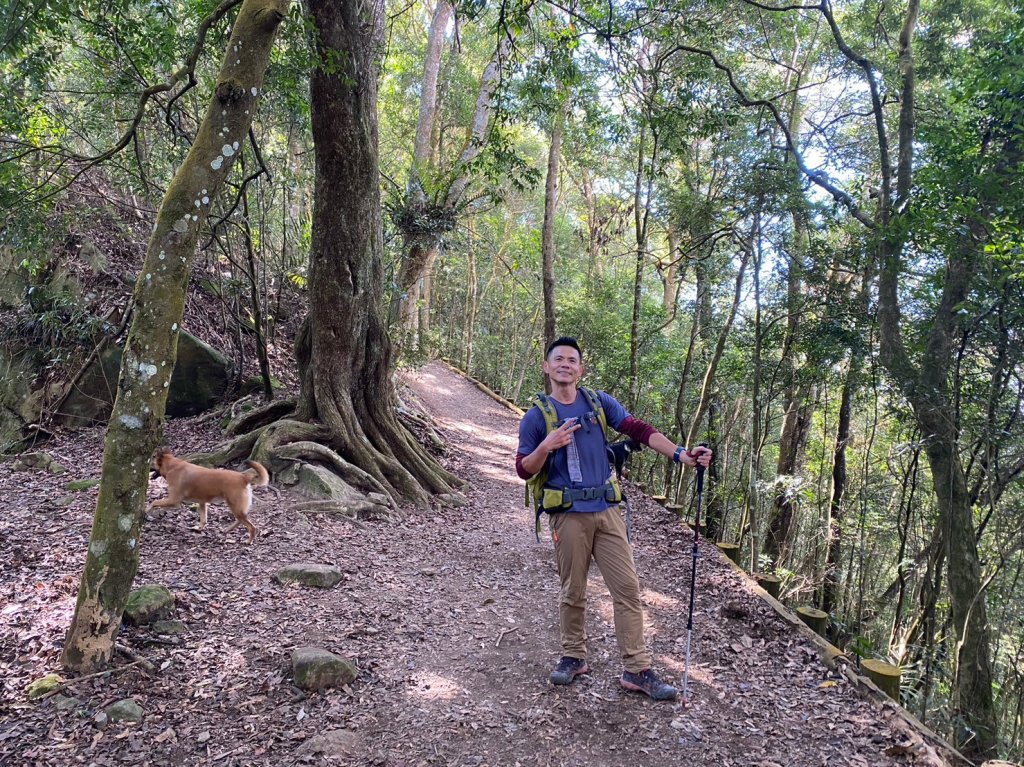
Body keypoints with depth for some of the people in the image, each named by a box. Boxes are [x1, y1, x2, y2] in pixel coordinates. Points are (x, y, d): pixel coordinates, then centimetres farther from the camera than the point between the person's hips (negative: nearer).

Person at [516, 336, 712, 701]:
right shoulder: (536, 417, -1)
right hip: (568, 515, -2)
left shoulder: (599, 403, 5)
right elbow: (524, 470, 0)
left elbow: (639, 429, -3)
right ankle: (573, 657, 30)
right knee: (573, 592, 10)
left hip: (606, 510, 2)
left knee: (628, 588, 2)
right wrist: (547, 446, -19)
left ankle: (637, 670, 11)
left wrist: (681, 455, -14)